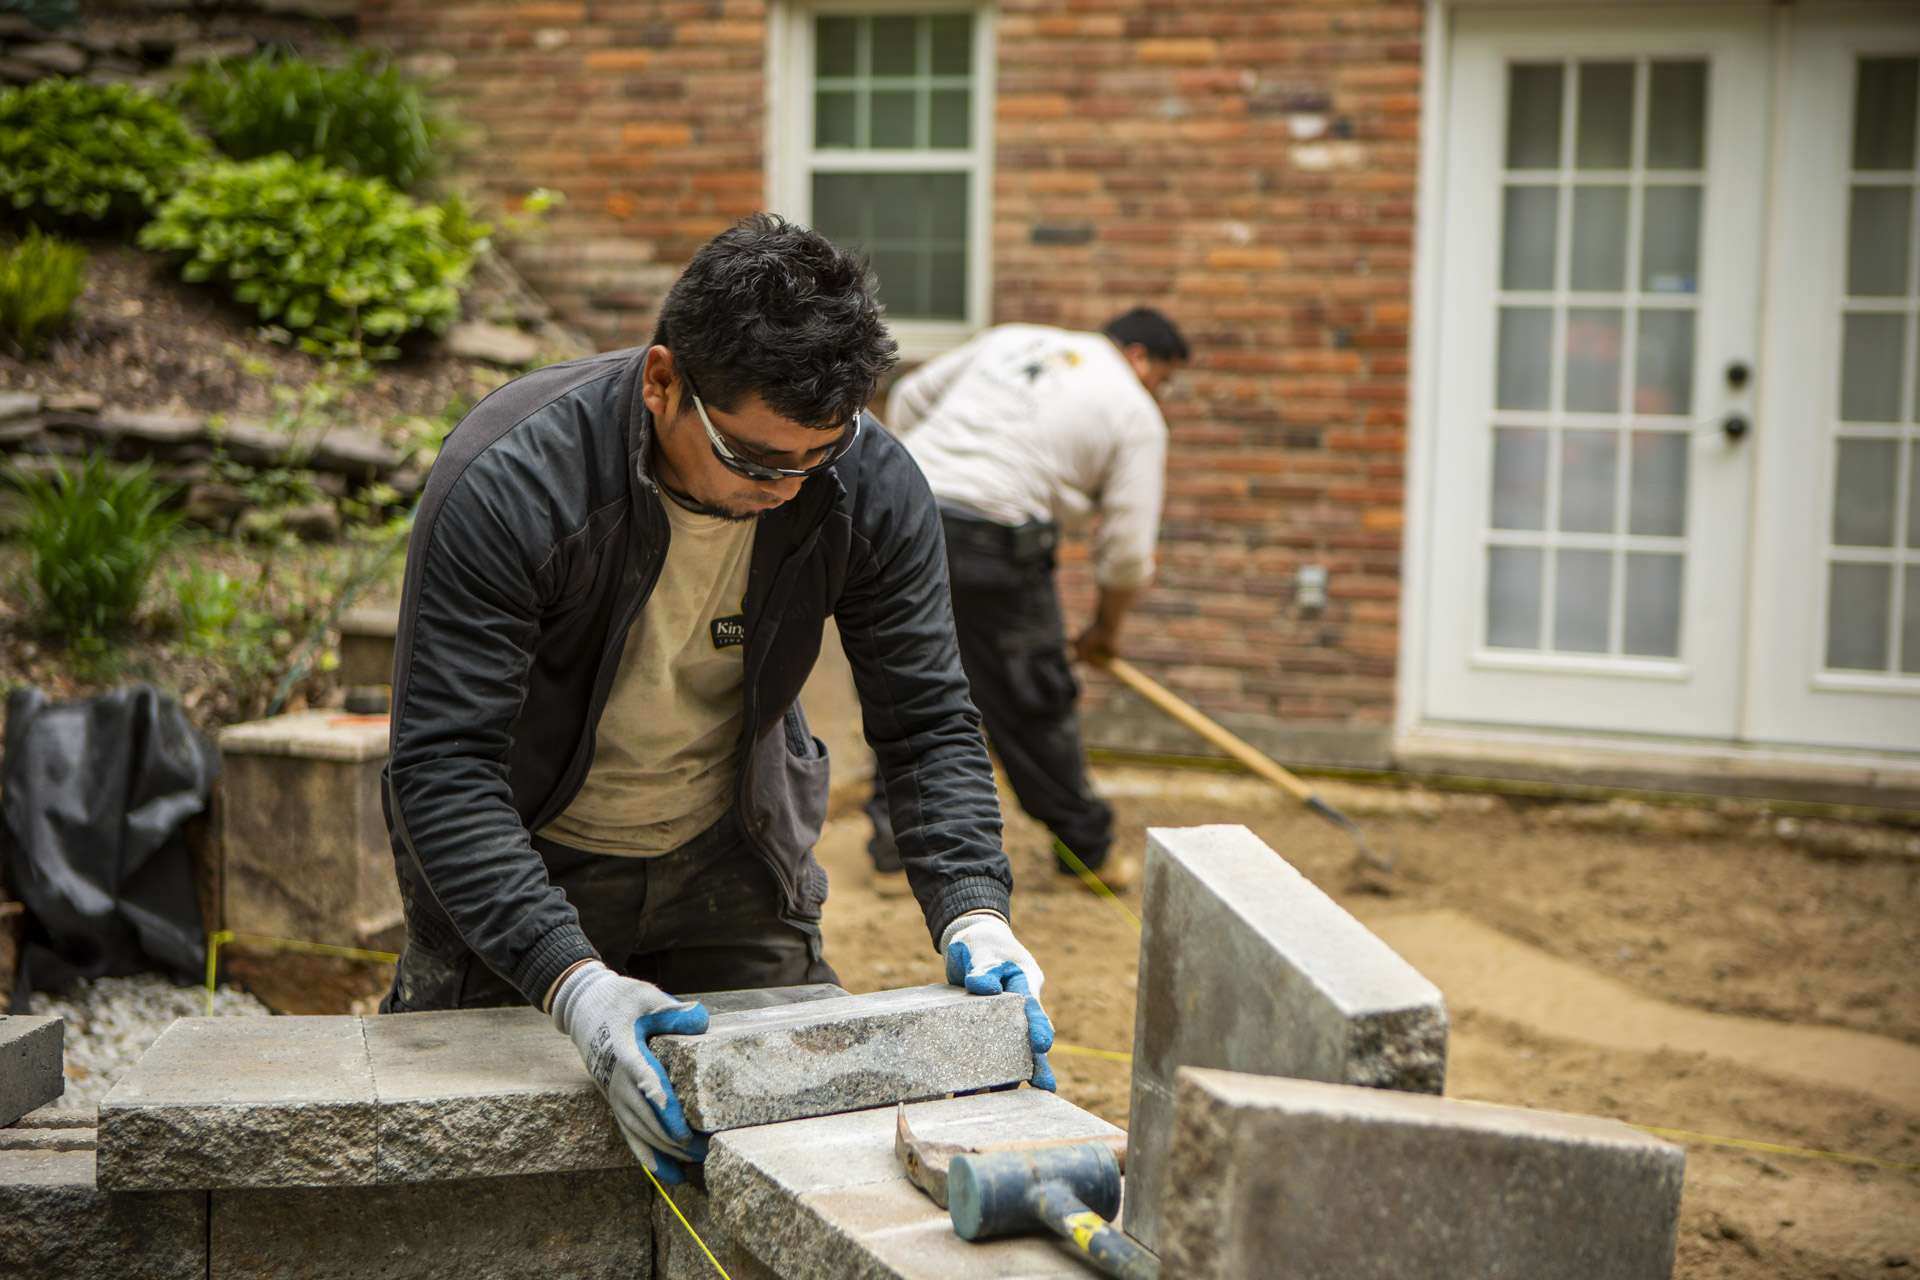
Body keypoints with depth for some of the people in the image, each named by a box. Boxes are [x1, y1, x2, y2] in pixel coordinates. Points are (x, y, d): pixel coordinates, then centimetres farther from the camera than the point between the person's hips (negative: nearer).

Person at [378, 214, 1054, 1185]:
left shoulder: (868, 486, -20)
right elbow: (444, 766, -34)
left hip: (729, 862, 3)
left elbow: (928, 723, -13)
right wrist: (572, 982, -46)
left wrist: (974, 911, -30)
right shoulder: (507, 483, -32)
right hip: (519, 867, -3)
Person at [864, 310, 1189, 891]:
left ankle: (893, 836, 19)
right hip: (994, 541, -5)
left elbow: (910, 398, 26)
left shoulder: (1011, 339, 22)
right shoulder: (1136, 413, 8)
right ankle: (1086, 849, 23)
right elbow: (1128, 548, 5)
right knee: (1033, 706, 8)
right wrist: (1105, 630, 20)